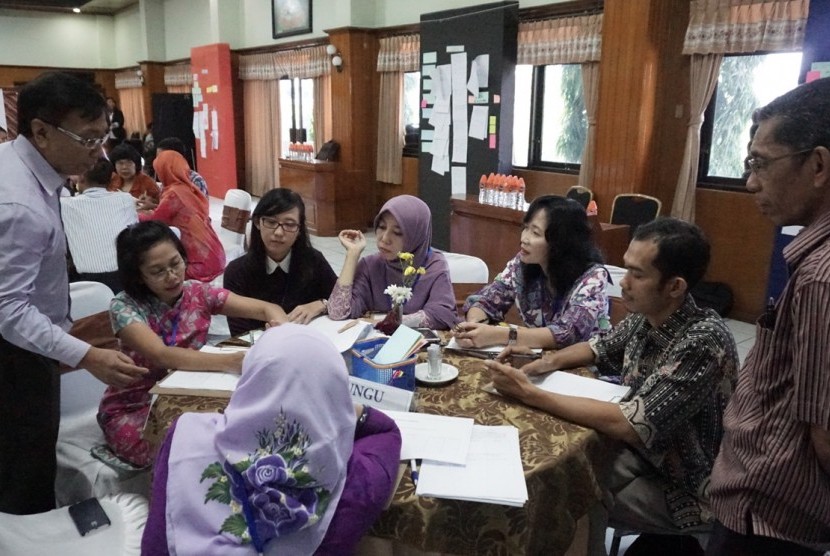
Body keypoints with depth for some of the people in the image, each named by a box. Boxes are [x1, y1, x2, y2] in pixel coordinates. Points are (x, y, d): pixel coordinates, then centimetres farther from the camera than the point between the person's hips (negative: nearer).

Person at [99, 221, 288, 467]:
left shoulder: (199, 293, -7)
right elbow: (162, 356, -34)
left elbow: (268, 308, -9)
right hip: (132, 409, -4)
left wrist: (280, 327, -34)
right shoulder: (125, 307, -17)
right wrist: (231, 361, -48)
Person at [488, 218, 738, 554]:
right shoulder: (646, 316, -8)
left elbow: (630, 425, -34)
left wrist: (530, 394, -30)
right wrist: (548, 361, -9)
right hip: (647, 453, 6)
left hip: (688, 490, -6)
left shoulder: (703, 342, -31)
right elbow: (600, 348, 11)